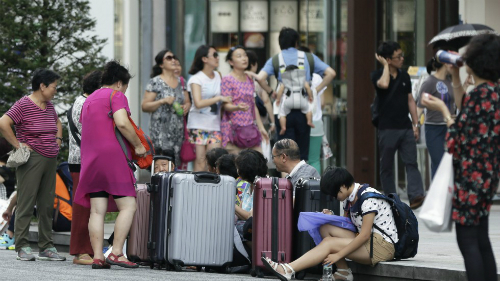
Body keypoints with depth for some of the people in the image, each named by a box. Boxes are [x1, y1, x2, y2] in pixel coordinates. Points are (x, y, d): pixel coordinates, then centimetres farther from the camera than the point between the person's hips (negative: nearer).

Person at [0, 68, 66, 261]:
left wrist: (57, 140, 17)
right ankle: (22, 247, -4)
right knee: (26, 203, -6)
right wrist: (17, 144, -15)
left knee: (47, 205, 8)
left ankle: (46, 247, 11)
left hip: (50, 159, 8)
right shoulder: (23, 105, -9)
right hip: (32, 159, -8)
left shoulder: (49, 106, 15)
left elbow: (58, 124, 34)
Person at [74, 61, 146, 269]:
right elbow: (122, 122, -17)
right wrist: (138, 145, -6)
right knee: (128, 206, -5)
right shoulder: (116, 95, -1)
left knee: (97, 210, 2)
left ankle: (97, 257, -5)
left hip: (90, 158, 8)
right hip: (113, 156, -8)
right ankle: (116, 253, -15)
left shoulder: (88, 100, 23)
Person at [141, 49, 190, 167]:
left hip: (178, 130, 5)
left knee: (176, 163, 0)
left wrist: (187, 106, 1)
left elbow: (187, 101, 24)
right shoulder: (155, 82, -2)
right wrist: (163, 101, -17)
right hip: (161, 130, -5)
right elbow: (144, 106, -5)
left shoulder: (180, 82, 15)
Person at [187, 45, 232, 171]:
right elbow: (198, 103, -19)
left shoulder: (218, 76, 12)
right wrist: (219, 98, -17)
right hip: (199, 124, -5)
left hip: (215, 124, 5)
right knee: (200, 161, -6)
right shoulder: (196, 79, -7)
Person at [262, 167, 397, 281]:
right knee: (325, 229, -1)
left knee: (329, 243, -18)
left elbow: (364, 235, -21)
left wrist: (338, 255, -20)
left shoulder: (369, 198, -17)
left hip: (384, 246, -9)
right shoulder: (349, 198, 11)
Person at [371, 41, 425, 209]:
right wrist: (385, 66, -12)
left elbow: (410, 101, 15)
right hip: (387, 128, -4)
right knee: (386, 167, 4)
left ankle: (416, 195, -21)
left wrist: (415, 124, 9)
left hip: (405, 127, 4)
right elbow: (384, 84, -26)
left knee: (411, 163, -10)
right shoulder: (377, 75, -2)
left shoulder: (404, 77, 12)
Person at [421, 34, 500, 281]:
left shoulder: (480, 93, -17)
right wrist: (455, 78, 21)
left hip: (471, 175, -9)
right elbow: (467, 110, 22)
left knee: (467, 239, -6)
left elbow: (460, 136, -14)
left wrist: (442, 110, 0)